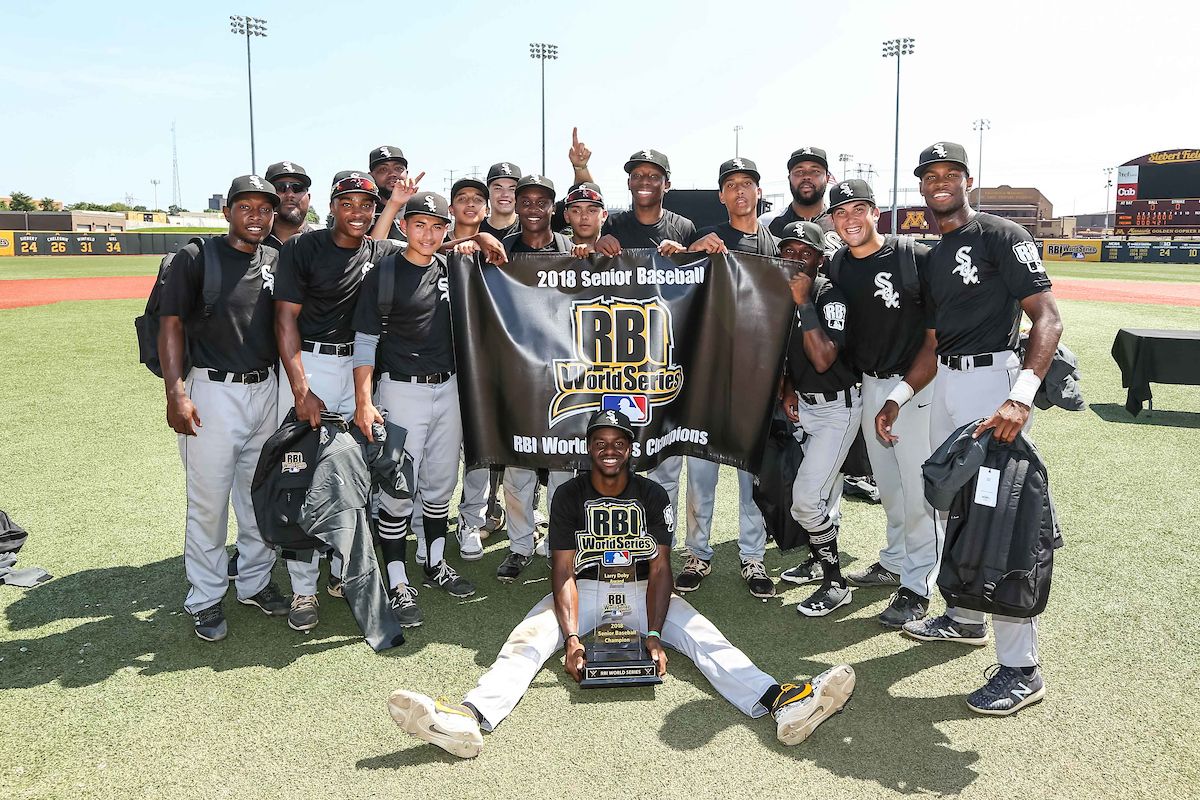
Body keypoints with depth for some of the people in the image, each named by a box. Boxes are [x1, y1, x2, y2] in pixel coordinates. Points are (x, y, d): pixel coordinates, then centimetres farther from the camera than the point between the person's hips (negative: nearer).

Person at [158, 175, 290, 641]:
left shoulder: (276, 261, 8)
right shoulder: (196, 258, -5)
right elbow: (172, 325, -8)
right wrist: (176, 393, -16)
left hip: (265, 390, 5)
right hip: (212, 392, -5)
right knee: (208, 502, 2)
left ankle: (255, 582, 30)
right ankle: (205, 599, 17)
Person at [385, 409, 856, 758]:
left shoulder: (652, 495, 0)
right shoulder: (569, 497, -2)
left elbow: (660, 570, -8)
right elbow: (564, 574, -10)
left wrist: (654, 634, -23)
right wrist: (571, 637, -26)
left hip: (641, 591, 1)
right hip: (584, 591, 0)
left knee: (702, 636, -24)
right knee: (527, 638, -27)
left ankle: (780, 704, -43)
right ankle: (471, 719, -50)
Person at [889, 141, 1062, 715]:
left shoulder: (1001, 236, -7)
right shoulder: (931, 258, 17)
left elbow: (1047, 317, -16)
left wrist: (1021, 396, -29)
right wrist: (899, 398, 12)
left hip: (993, 378, -8)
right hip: (945, 383, 9)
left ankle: (1021, 668, -2)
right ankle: (967, 618, 34)